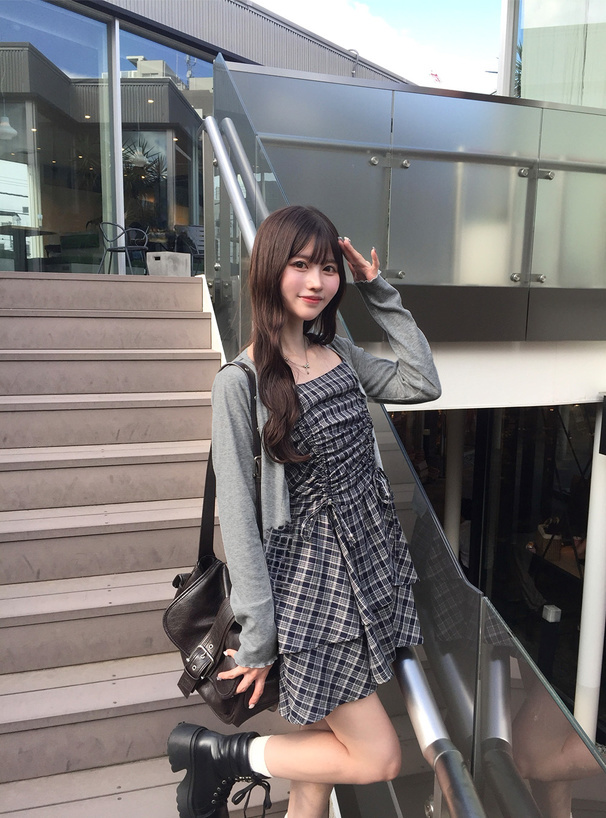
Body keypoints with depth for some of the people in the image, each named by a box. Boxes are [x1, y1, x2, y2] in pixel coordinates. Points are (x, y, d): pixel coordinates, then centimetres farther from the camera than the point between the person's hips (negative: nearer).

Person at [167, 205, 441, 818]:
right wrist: (257, 635, -12)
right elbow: (237, 511, -15)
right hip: (313, 583, -6)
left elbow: (422, 385, 1)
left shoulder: (339, 352, 7)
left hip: (374, 563, 7)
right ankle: (213, 751, 17)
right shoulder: (240, 382, -15)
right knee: (378, 758, 3)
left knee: (325, 745, 18)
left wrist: (379, 291, 0)